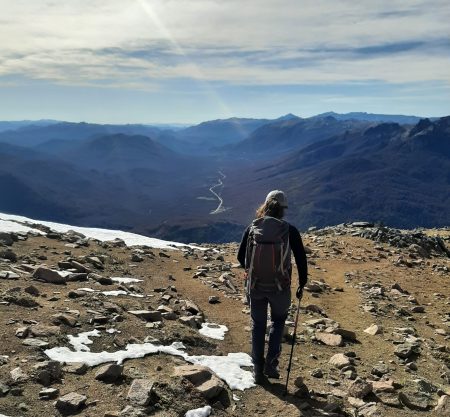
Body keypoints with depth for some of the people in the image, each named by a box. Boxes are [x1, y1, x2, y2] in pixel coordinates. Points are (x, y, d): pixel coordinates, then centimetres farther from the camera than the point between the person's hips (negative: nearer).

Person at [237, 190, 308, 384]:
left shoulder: (252, 228, -3)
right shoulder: (289, 230, -8)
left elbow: (240, 257, 6)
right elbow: (301, 260, -3)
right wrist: (302, 285, 11)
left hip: (255, 286, 1)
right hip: (280, 287, -1)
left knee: (258, 326, 17)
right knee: (278, 321, 23)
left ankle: (258, 371, 22)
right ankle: (271, 364, 17)